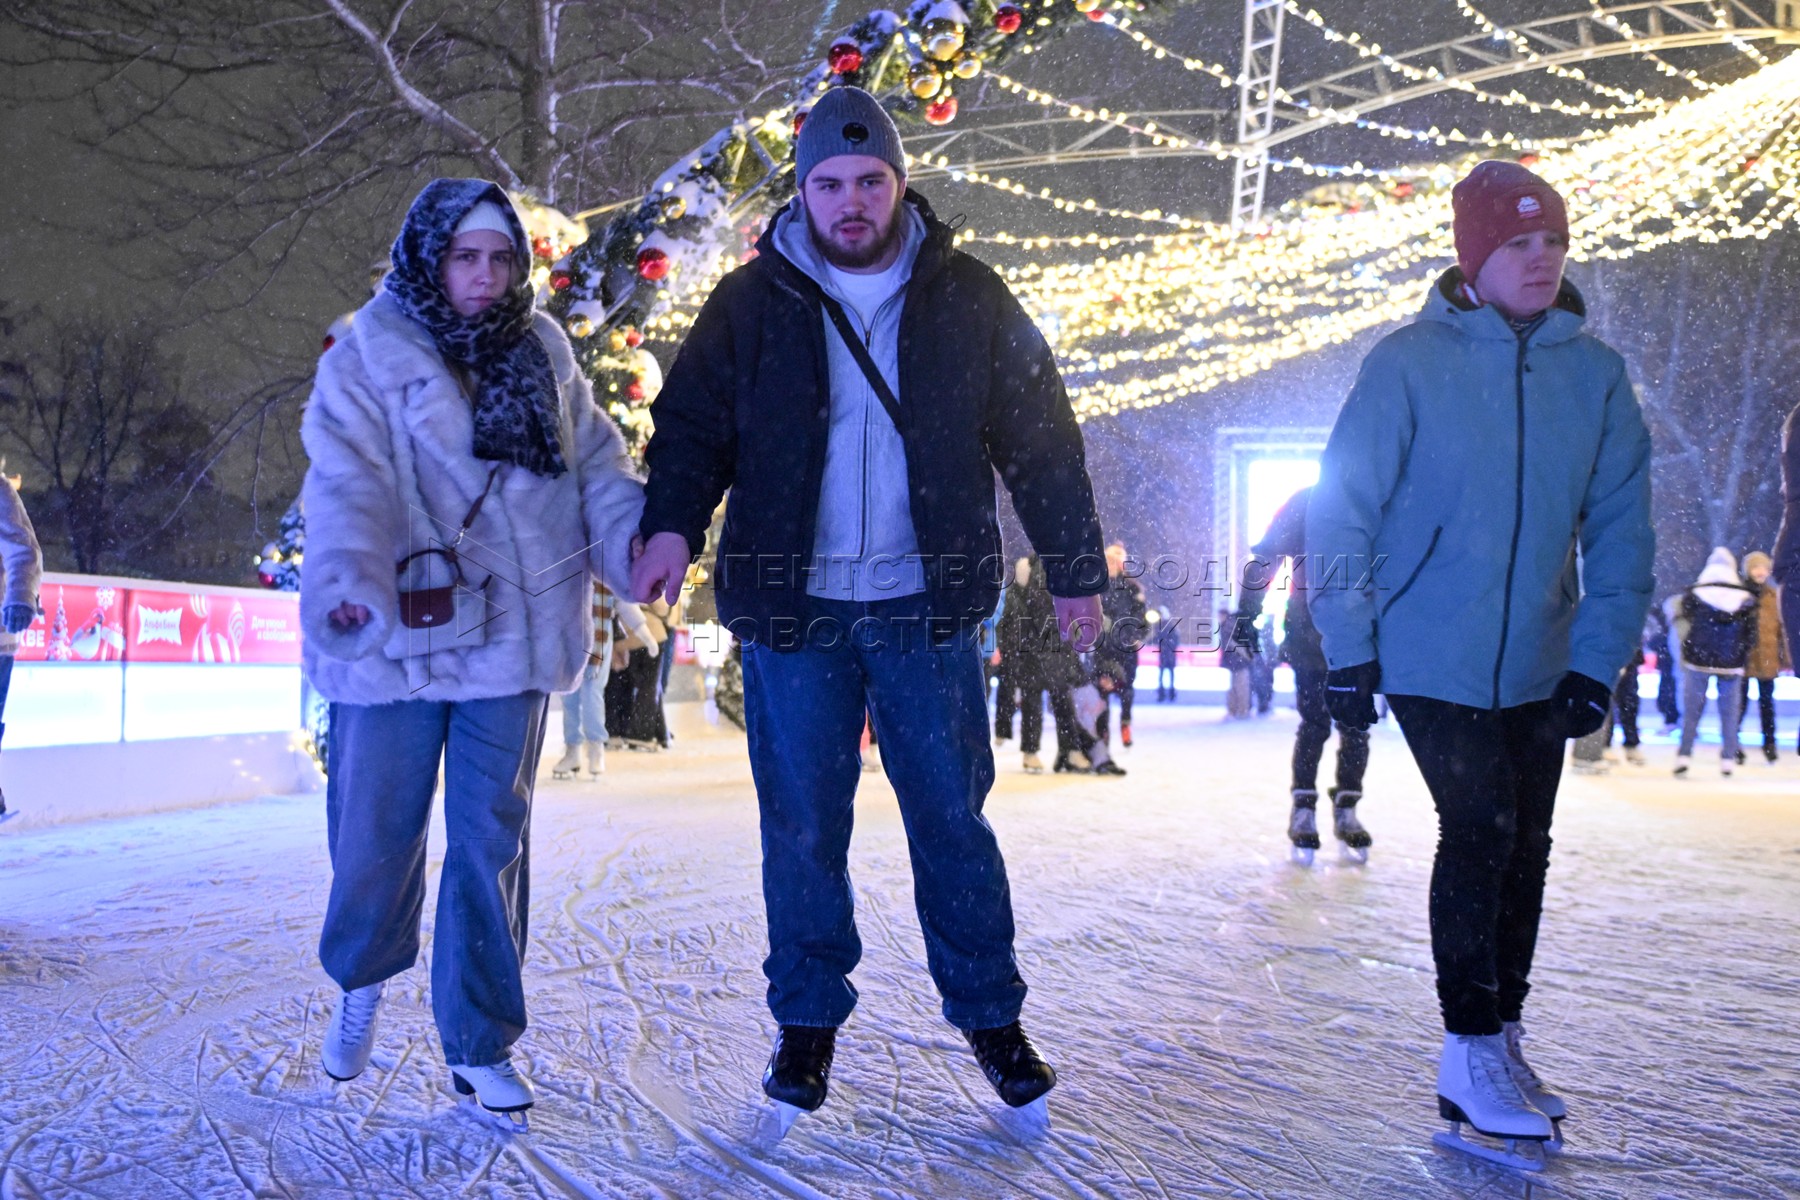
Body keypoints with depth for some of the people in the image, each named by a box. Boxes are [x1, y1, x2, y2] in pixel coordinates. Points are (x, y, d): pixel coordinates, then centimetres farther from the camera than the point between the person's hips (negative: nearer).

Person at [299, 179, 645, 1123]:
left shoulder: (542, 355, 10)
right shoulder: (365, 359, -2)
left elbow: (596, 467, 6)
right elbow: (346, 484, -15)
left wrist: (644, 542, -13)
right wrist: (348, 581, -34)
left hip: (511, 641, 3)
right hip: (395, 643, -2)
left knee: (492, 840, 7)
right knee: (377, 836, 5)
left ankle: (478, 1043, 19)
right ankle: (362, 980, 37)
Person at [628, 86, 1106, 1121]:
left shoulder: (968, 299, 4)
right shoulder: (752, 304, 5)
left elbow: (1042, 441, 8)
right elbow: (694, 425, 6)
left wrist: (1075, 569, 7)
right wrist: (673, 523, -14)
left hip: (927, 607, 0)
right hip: (791, 607, 1)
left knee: (951, 817, 7)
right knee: (802, 828, 6)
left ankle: (990, 1011, 23)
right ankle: (809, 1017, 23)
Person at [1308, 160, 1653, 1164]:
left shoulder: (1598, 374, 2)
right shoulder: (1410, 364, -9)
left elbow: (1621, 529, 5)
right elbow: (1342, 512, -7)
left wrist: (1599, 661, -1)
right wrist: (1348, 652, -9)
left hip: (1540, 667, 5)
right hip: (1430, 659, -4)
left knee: (1524, 847, 10)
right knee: (1480, 830, -11)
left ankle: (1503, 1036, 27)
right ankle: (1472, 1054, 3)